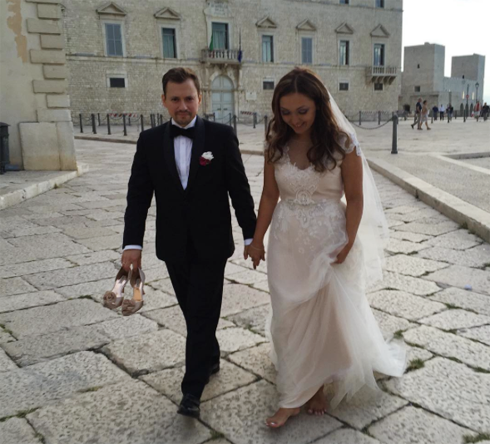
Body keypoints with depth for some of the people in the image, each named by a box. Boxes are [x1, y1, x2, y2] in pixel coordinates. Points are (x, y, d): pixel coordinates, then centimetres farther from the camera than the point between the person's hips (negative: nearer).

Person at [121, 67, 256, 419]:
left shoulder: (222, 136, -7)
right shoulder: (150, 141, 0)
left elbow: (240, 189, -4)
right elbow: (138, 196, -1)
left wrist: (252, 235, -1)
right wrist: (133, 243, -8)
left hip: (211, 245, -3)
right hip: (173, 246, 3)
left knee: (202, 316, 0)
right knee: (195, 313, 17)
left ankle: (192, 390, 10)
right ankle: (211, 358, 41)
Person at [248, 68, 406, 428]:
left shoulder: (341, 143, -12)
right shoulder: (277, 144, -3)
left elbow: (355, 198, -7)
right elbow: (270, 195, 2)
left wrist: (349, 243, -13)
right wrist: (257, 239, 3)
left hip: (328, 241, -2)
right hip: (287, 240, 3)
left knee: (325, 314, 11)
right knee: (288, 316, 9)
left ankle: (315, 386, 35)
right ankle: (295, 395, 27)